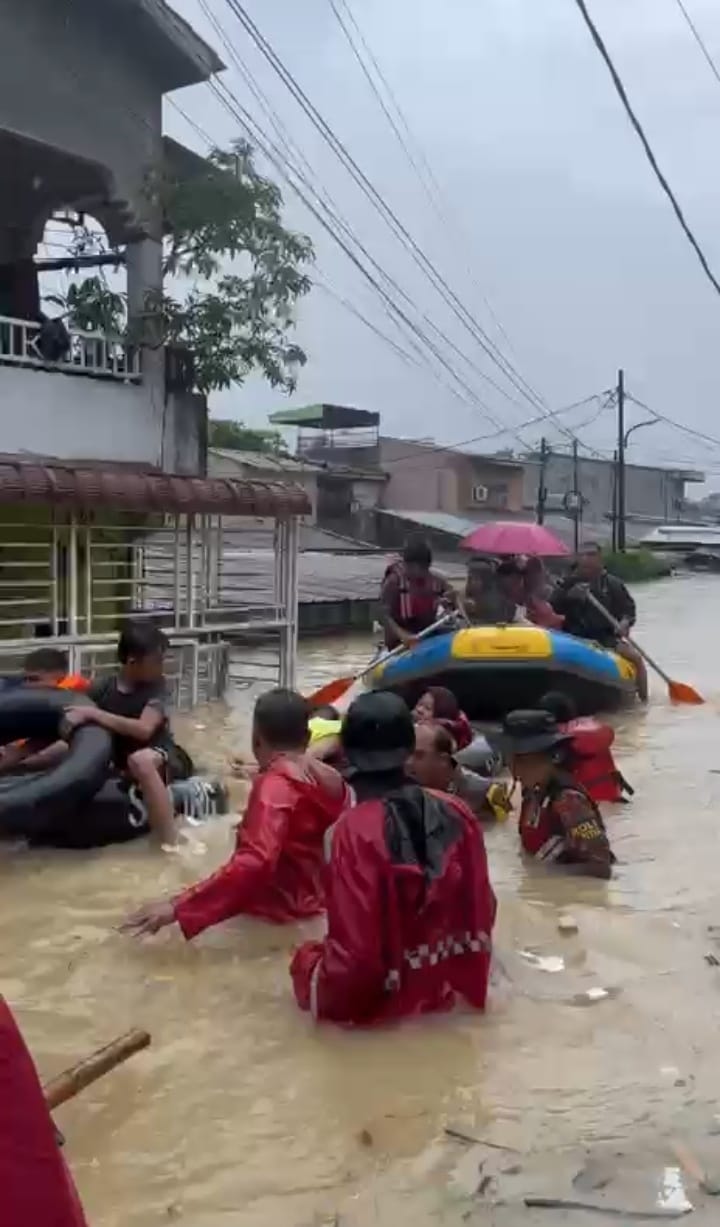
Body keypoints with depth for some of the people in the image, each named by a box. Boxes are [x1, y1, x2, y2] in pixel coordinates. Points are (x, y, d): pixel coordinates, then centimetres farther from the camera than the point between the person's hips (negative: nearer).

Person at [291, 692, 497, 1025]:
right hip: (451, 992, 5)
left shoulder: (354, 830, -23)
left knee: (305, 957, 20)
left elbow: (354, 951, -23)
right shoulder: (457, 813, -7)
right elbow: (481, 912, 2)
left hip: (381, 1003, -5)